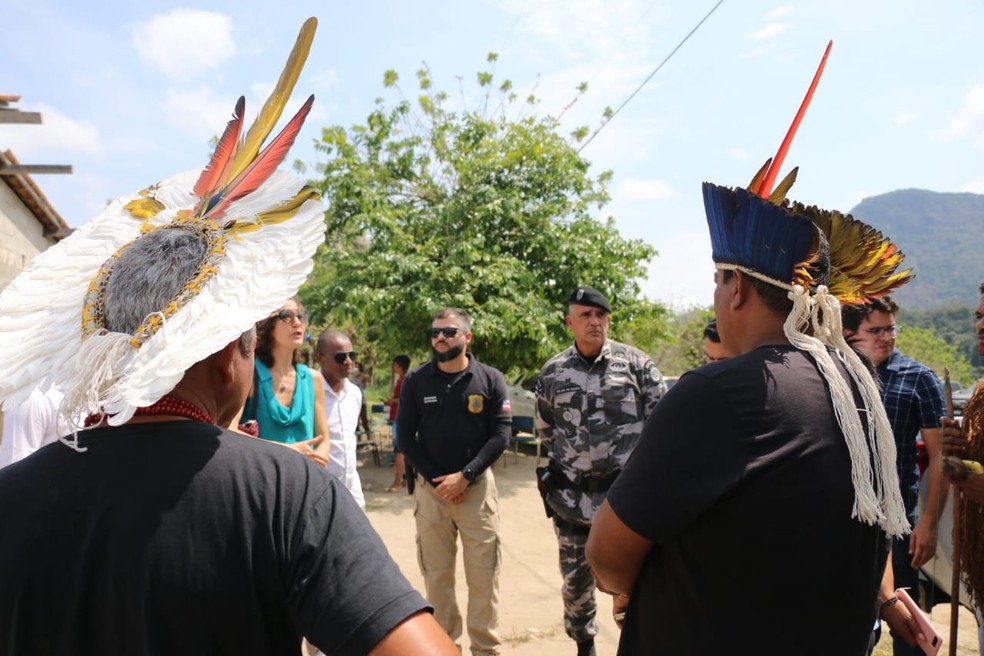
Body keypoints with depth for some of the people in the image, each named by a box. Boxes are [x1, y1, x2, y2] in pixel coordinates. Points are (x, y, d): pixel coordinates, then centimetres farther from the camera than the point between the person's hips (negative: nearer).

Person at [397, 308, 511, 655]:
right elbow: (405, 436, 1)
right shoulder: (415, 380, 1)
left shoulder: (490, 379, -2)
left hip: (477, 486, -1)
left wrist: (464, 476, -13)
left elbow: (500, 434, -5)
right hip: (430, 487, 1)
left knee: (483, 572, 4)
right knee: (436, 572, 10)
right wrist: (435, 479, -7)